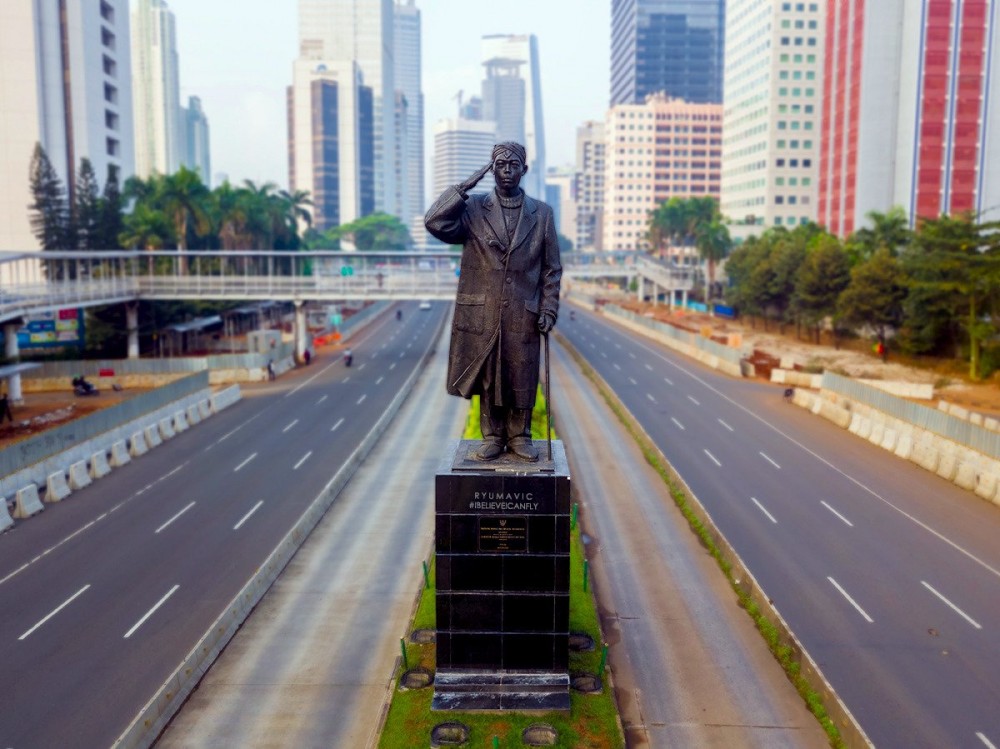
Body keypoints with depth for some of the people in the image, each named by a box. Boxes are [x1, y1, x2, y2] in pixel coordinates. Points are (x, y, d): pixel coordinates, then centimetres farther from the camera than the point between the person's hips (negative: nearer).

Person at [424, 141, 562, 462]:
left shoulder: (542, 213, 6)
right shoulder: (473, 208, 3)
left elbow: (552, 268, 7)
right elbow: (435, 222, -14)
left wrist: (549, 309, -1)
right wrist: (465, 186, -12)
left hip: (524, 315, 1)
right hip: (482, 312, 0)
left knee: (522, 380, 6)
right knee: (488, 378, 8)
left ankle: (519, 436, 22)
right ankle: (492, 436, 22)